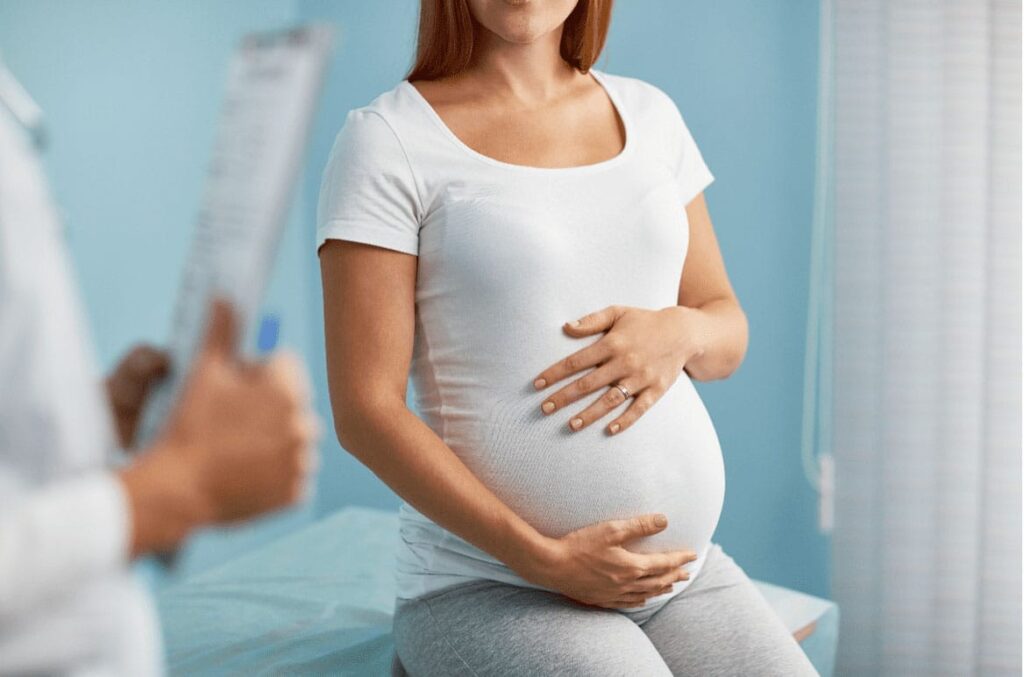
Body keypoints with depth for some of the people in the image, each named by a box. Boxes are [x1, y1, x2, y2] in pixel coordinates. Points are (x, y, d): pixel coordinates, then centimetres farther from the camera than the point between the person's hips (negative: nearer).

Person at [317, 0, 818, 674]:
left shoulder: (648, 114, 9)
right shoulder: (387, 141, -7)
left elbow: (728, 333, 14)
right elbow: (365, 411, -12)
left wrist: (678, 333, -11)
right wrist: (547, 560, -17)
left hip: (683, 571, 5)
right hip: (489, 589, -5)